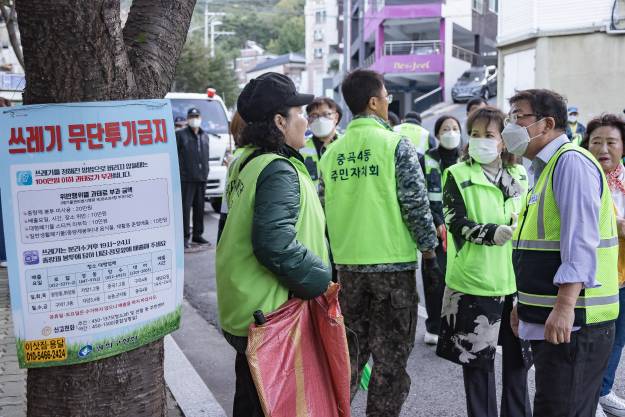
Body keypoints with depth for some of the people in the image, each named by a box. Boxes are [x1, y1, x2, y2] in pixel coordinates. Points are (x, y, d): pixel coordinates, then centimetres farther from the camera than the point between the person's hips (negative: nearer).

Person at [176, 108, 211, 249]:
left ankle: (197, 234, 20)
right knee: (185, 208, -5)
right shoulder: (180, 134, -1)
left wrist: (206, 172, 14)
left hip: (201, 178, 6)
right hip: (186, 178, -6)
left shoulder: (205, 136, 18)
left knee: (200, 208, 10)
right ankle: (185, 237, -2)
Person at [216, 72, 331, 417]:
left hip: (244, 308, 9)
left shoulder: (247, 162, 10)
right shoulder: (279, 171, -19)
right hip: (272, 315, -9)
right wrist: (321, 280, -18)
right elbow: (276, 244, -30)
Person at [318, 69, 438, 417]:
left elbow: (323, 207, 10)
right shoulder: (396, 144, -10)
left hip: (348, 262, 5)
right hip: (393, 261, -5)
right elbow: (416, 202, -12)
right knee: (390, 355, 5)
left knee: (351, 349, 18)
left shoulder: (333, 152, 6)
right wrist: (429, 245, 2)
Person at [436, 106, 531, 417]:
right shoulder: (458, 175, -3)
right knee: (477, 358, 5)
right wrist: (493, 232, -27)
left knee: (517, 355, 14)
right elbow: (457, 224, -13)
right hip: (475, 281, -3)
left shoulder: (520, 175, 9)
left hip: (517, 280, 4)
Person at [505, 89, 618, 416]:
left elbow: (580, 240, -22)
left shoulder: (571, 161, -12)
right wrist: (527, 304, 25)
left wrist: (564, 306, -28)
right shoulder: (545, 168, 20)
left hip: (570, 321, -10)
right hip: (548, 318, 10)